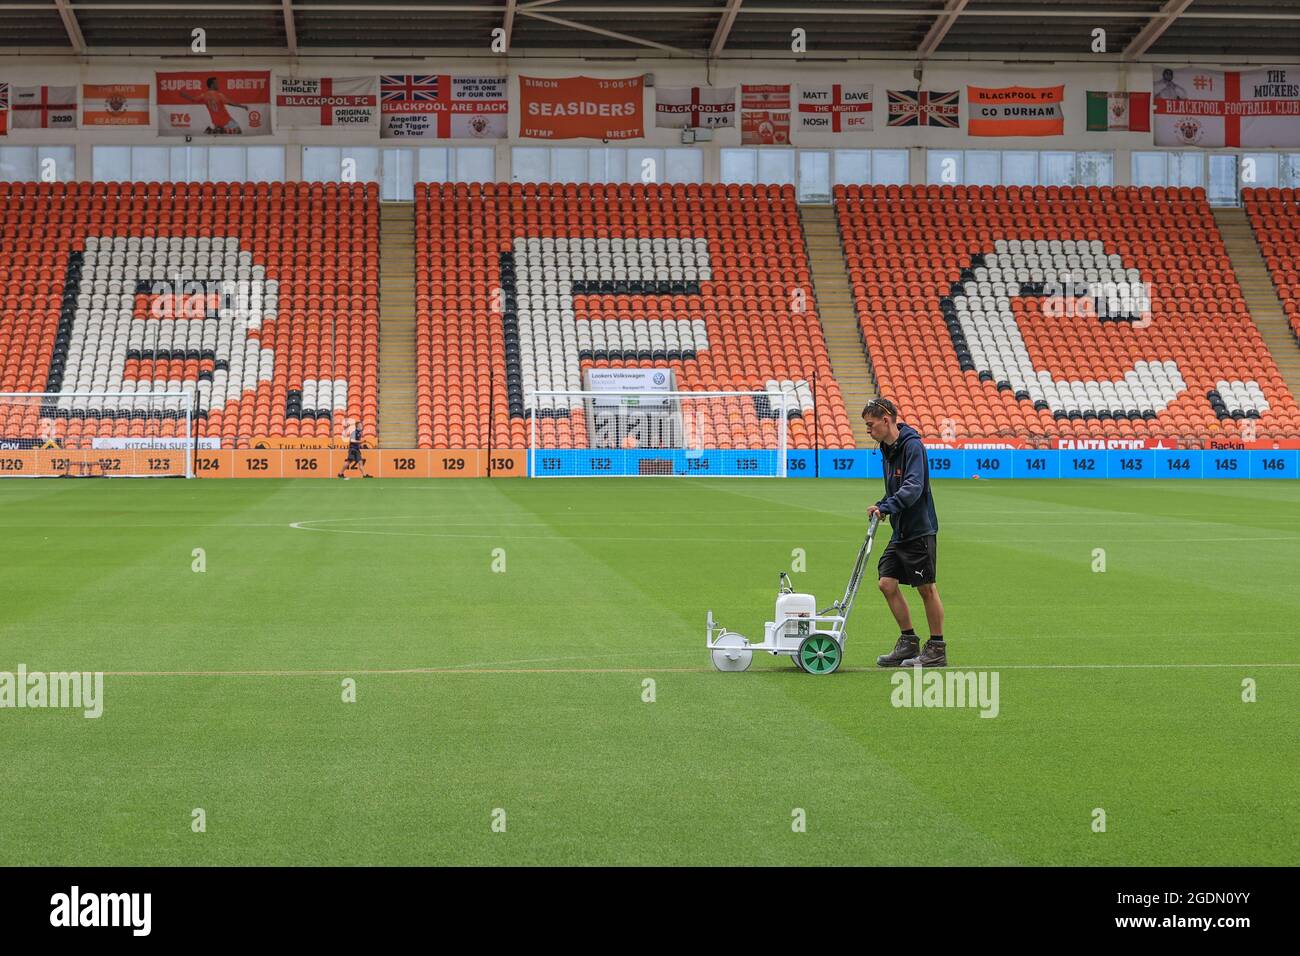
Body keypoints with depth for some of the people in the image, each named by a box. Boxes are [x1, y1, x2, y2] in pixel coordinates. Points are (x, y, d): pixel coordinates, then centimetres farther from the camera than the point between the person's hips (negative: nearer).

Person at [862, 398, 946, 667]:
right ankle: (908, 642, 16)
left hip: (920, 531, -9)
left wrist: (887, 506, -38)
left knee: (927, 589, -2)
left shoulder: (912, 445, -15)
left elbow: (913, 487, -28)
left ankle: (937, 649, 7)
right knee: (887, 583, 5)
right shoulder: (887, 449, 13)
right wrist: (881, 506, 5)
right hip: (900, 532, 9)